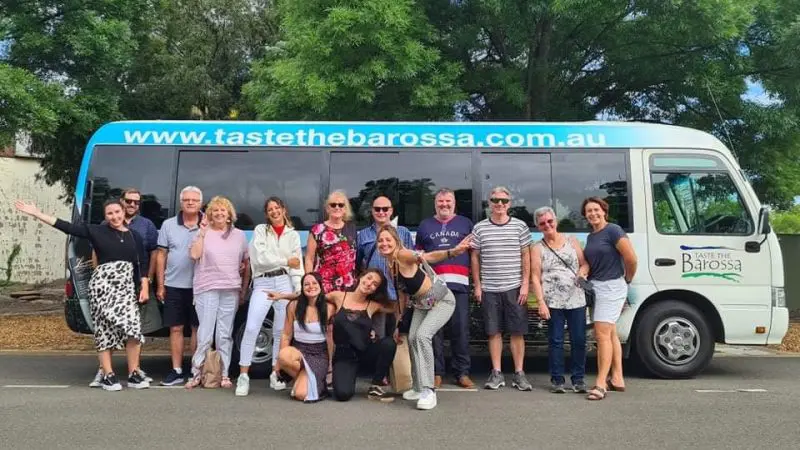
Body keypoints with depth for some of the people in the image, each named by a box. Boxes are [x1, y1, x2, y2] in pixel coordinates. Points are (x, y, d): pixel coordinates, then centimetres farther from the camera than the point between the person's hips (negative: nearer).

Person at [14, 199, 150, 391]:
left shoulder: (135, 236, 10)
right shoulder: (96, 231, 3)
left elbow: (141, 265, 11)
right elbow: (67, 227, -1)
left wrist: (144, 288, 2)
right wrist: (36, 213, -5)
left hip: (126, 287, 2)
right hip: (102, 284, -2)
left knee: (133, 326, -9)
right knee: (105, 328, -1)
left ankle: (134, 374, 0)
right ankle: (108, 376, 7)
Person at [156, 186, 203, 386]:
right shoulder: (168, 225, 6)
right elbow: (161, 255, 7)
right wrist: (160, 285, 4)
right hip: (174, 285, 2)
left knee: (198, 328, 6)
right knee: (176, 328, 7)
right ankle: (177, 371, 15)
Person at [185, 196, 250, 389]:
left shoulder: (239, 235, 11)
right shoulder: (204, 233, 5)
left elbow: (246, 264, 13)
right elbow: (194, 255, -10)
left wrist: (244, 290, 10)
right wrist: (203, 232, -9)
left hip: (231, 291, 2)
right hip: (207, 289, -2)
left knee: (225, 335, 7)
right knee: (205, 334, -2)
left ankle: (224, 374, 13)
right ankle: (196, 373, 8)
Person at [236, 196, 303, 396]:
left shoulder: (293, 234, 14)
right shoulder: (260, 230, 9)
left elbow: (298, 265, 5)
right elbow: (260, 258, -5)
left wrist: (299, 289, -7)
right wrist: (286, 261, -3)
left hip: (285, 282, 2)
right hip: (262, 283, -2)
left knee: (281, 332, 5)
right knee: (251, 328, -12)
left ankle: (275, 375, 14)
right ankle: (243, 376, -7)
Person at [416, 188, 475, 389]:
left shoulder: (465, 223, 14)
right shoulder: (425, 225, 17)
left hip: (459, 282, -1)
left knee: (461, 328, -2)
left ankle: (462, 372, 5)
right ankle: (436, 372, 7)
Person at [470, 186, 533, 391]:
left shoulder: (520, 226, 3)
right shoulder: (479, 228, 4)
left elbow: (526, 257, 4)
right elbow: (475, 258, 8)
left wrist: (525, 284, -2)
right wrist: (477, 285, 4)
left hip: (514, 288, -1)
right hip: (489, 289, 1)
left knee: (517, 332, 3)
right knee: (494, 332, 6)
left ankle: (519, 373, 12)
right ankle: (496, 373, 15)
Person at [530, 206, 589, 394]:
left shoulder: (571, 241, 12)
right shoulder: (537, 248, 5)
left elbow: (585, 263, 15)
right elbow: (535, 277, 0)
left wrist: (583, 271, -10)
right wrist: (541, 303, -9)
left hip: (576, 299, 2)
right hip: (552, 301, -2)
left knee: (579, 340, 3)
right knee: (555, 341, 1)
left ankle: (578, 379, 14)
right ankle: (557, 379, 11)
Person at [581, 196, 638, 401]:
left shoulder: (613, 231, -12)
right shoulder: (590, 237, 12)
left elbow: (631, 258, -15)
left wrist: (627, 279, -2)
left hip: (611, 286, -9)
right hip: (595, 287, 9)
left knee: (603, 333, -13)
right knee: (610, 334, 14)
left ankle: (601, 384, -11)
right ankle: (617, 379, 23)